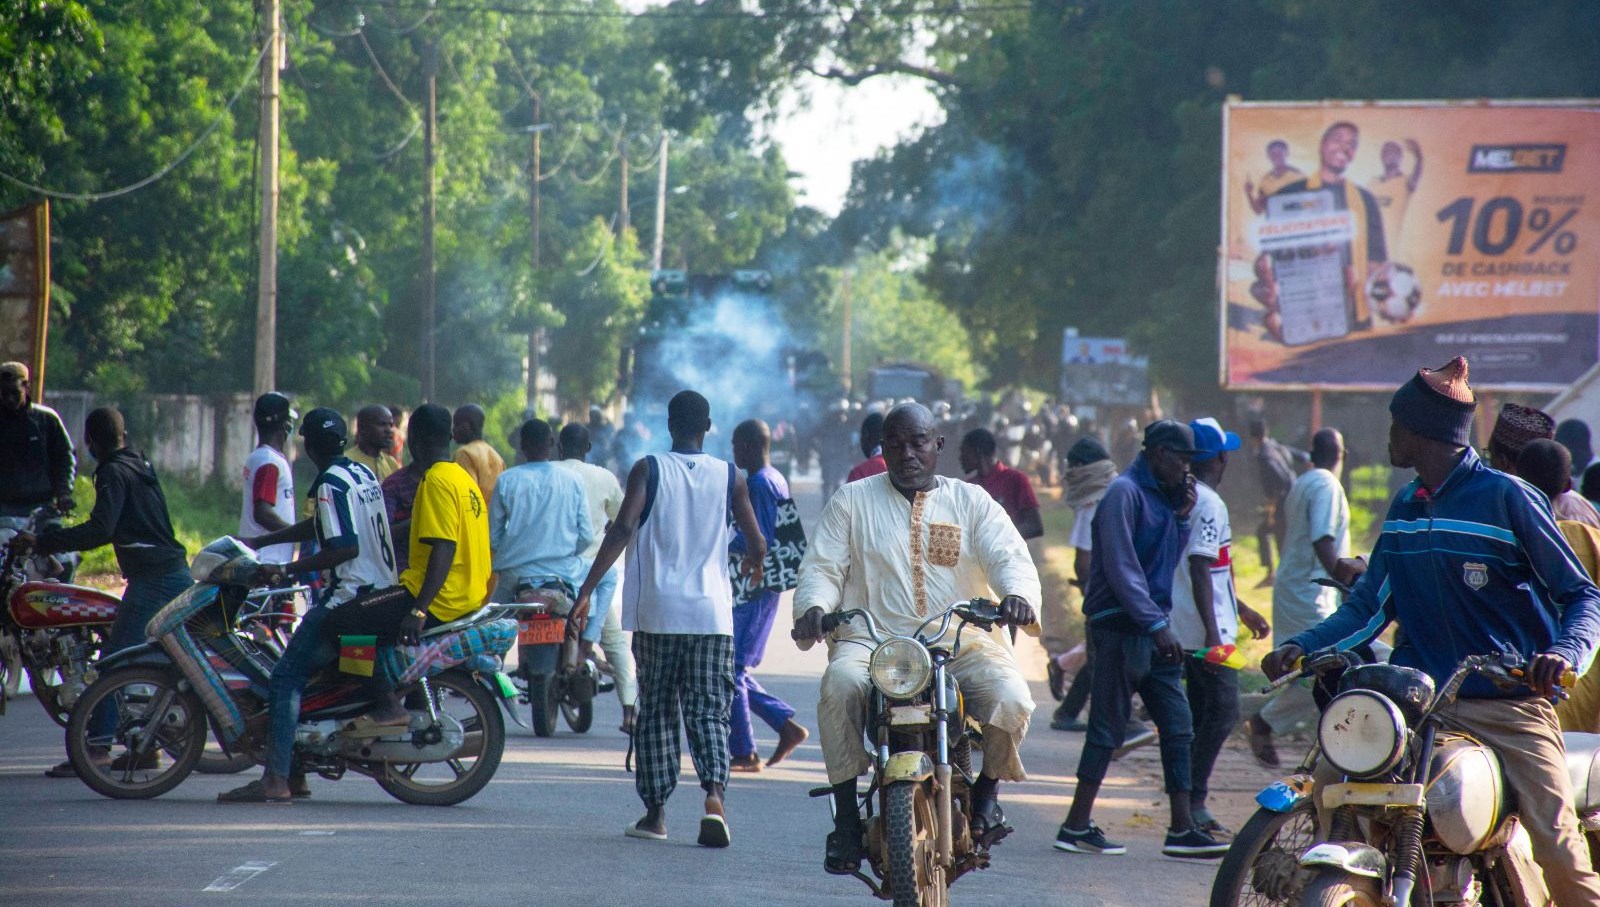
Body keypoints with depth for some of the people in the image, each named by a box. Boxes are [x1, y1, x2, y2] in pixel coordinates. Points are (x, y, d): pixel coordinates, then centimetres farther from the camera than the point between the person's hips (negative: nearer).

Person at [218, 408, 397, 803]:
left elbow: (345, 547, -23)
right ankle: (293, 773, 15)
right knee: (302, 671, 17)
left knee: (286, 678, -10)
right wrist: (258, 542, 26)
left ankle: (275, 780, -18)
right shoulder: (362, 473, 15)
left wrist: (287, 570, -20)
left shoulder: (331, 485, -14)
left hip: (350, 595, -10)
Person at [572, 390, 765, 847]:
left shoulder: (648, 470, 0)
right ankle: (714, 796, -22)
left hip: (656, 612, -1)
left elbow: (622, 530, -13)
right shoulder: (728, 476, 5)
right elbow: (757, 543, 6)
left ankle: (655, 812, 11)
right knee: (709, 711, 1)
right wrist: (753, 563, 31)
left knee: (656, 712, 10)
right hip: (712, 612, 1)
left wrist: (586, 590, -15)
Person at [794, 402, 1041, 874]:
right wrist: (813, 607, -17)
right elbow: (822, 567, 7)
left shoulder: (972, 501, 13)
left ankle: (986, 791, 2)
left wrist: (1016, 593, -24)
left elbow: (1011, 557, 1)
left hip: (960, 641, 1)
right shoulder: (852, 500, 13)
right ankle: (846, 815, -23)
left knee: (1010, 698, -28)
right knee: (840, 686, -34)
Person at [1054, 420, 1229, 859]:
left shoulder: (1162, 495, 15)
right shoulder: (1125, 492, -12)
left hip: (1153, 628, 9)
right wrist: (1156, 624, -22)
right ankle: (1076, 826, 1)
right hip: (1121, 627, -9)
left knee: (1178, 725, 5)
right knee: (1108, 727, -5)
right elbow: (1121, 569, -18)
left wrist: (1182, 515, 4)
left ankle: (1182, 828, 6)